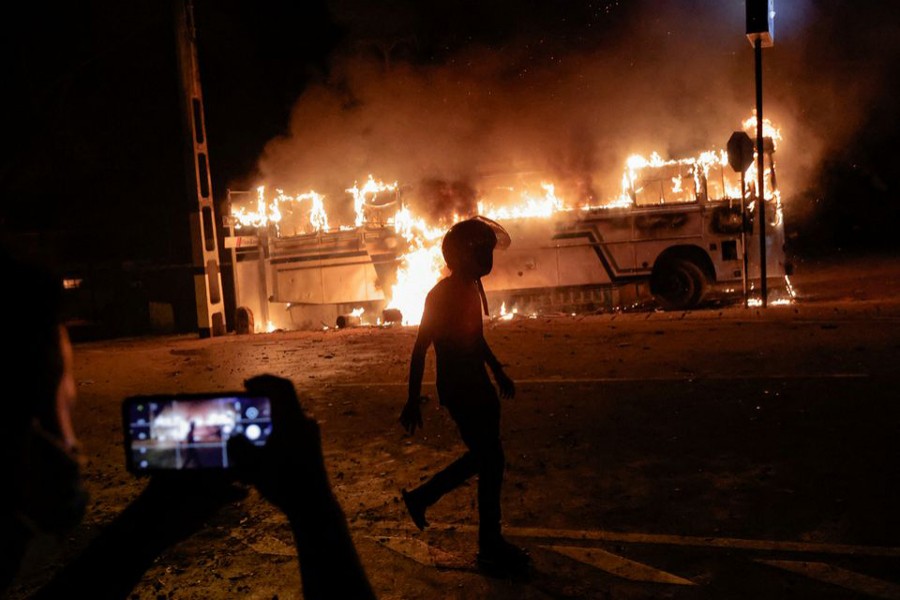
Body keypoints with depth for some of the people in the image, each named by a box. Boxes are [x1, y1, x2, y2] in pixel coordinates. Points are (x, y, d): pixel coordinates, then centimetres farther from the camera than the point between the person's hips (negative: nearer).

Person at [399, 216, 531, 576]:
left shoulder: (470, 287, 10)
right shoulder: (442, 294, -18)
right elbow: (420, 348, -18)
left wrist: (498, 372, 27)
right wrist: (412, 402, -19)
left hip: (477, 386, 9)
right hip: (458, 390, -9)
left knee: (484, 456, 17)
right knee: (491, 461, -4)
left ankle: (421, 497, 32)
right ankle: (490, 549, 10)